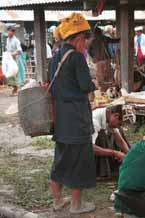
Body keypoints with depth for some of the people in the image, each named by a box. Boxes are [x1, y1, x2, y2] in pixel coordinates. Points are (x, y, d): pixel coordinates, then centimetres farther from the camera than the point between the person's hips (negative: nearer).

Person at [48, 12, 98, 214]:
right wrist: (94, 84, 4)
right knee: (80, 158, 3)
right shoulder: (76, 56, -15)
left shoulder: (55, 57, 10)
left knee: (62, 156, 18)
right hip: (76, 116, -8)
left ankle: (57, 199, 29)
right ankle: (76, 204, 13)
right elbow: (86, 86, -18)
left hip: (59, 114, 8)